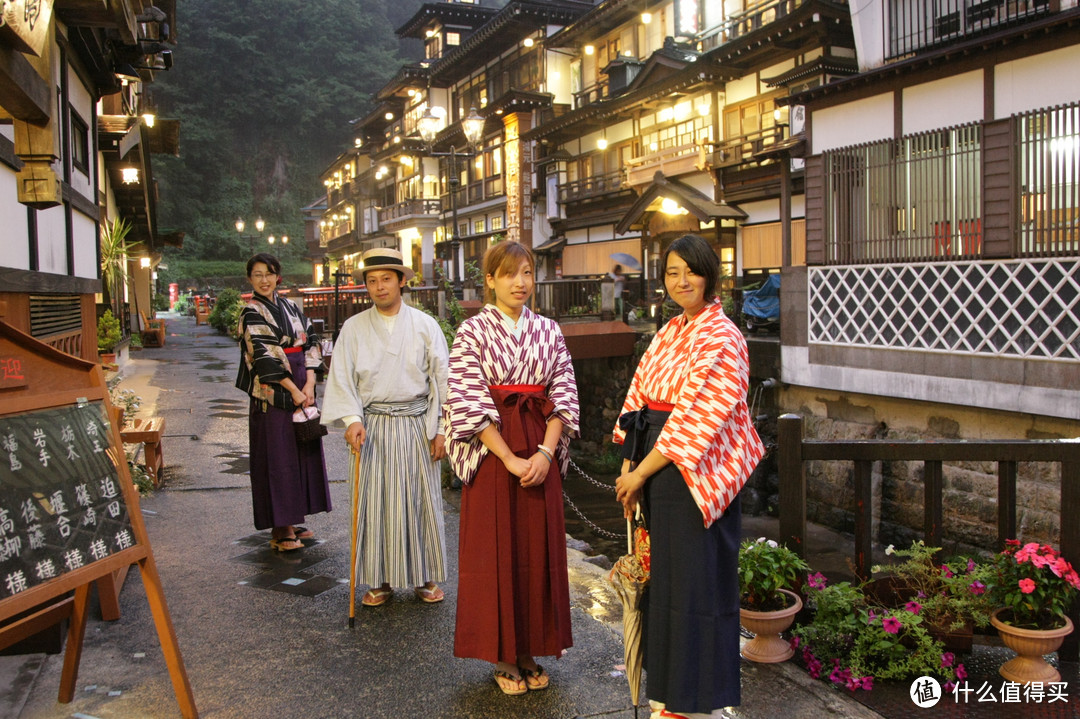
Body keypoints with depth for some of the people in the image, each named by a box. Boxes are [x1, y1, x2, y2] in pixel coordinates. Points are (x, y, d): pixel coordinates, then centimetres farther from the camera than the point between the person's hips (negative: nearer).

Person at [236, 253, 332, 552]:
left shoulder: (289, 307, 12)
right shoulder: (253, 314, -7)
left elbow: (311, 342, 7)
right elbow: (264, 357, -15)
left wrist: (309, 384, -5)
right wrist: (293, 389, -16)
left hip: (302, 390, 7)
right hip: (274, 394, -7)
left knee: (302, 453, 10)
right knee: (278, 457, -2)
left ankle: (291, 520, 22)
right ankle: (279, 530, 7)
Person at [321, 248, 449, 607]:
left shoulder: (425, 325, 2)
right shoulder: (353, 328, 4)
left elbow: (441, 378, 2)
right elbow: (342, 378, 0)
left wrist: (440, 429, -2)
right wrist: (352, 419, -15)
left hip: (416, 425, 0)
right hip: (372, 426, 0)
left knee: (420, 500, 6)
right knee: (374, 503, 3)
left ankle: (424, 576, 21)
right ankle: (380, 580, 18)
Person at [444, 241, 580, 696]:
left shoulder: (548, 331, 7)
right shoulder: (473, 331, -3)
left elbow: (564, 396, 3)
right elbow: (469, 403, -10)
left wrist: (546, 452, -10)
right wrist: (510, 458, -15)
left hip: (540, 455, 3)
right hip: (492, 453, -3)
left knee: (539, 550, 7)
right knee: (496, 552, 4)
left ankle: (531, 651, 22)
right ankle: (503, 656, 18)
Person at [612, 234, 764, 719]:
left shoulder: (720, 338, -13)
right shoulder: (668, 333, 12)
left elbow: (698, 417, -19)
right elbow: (638, 396, 11)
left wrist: (641, 472, -14)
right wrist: (629, 467, 0)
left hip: (694, 475, -8)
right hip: (656, 474, 8)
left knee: (695, 582, 2)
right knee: (665, 577, 15)